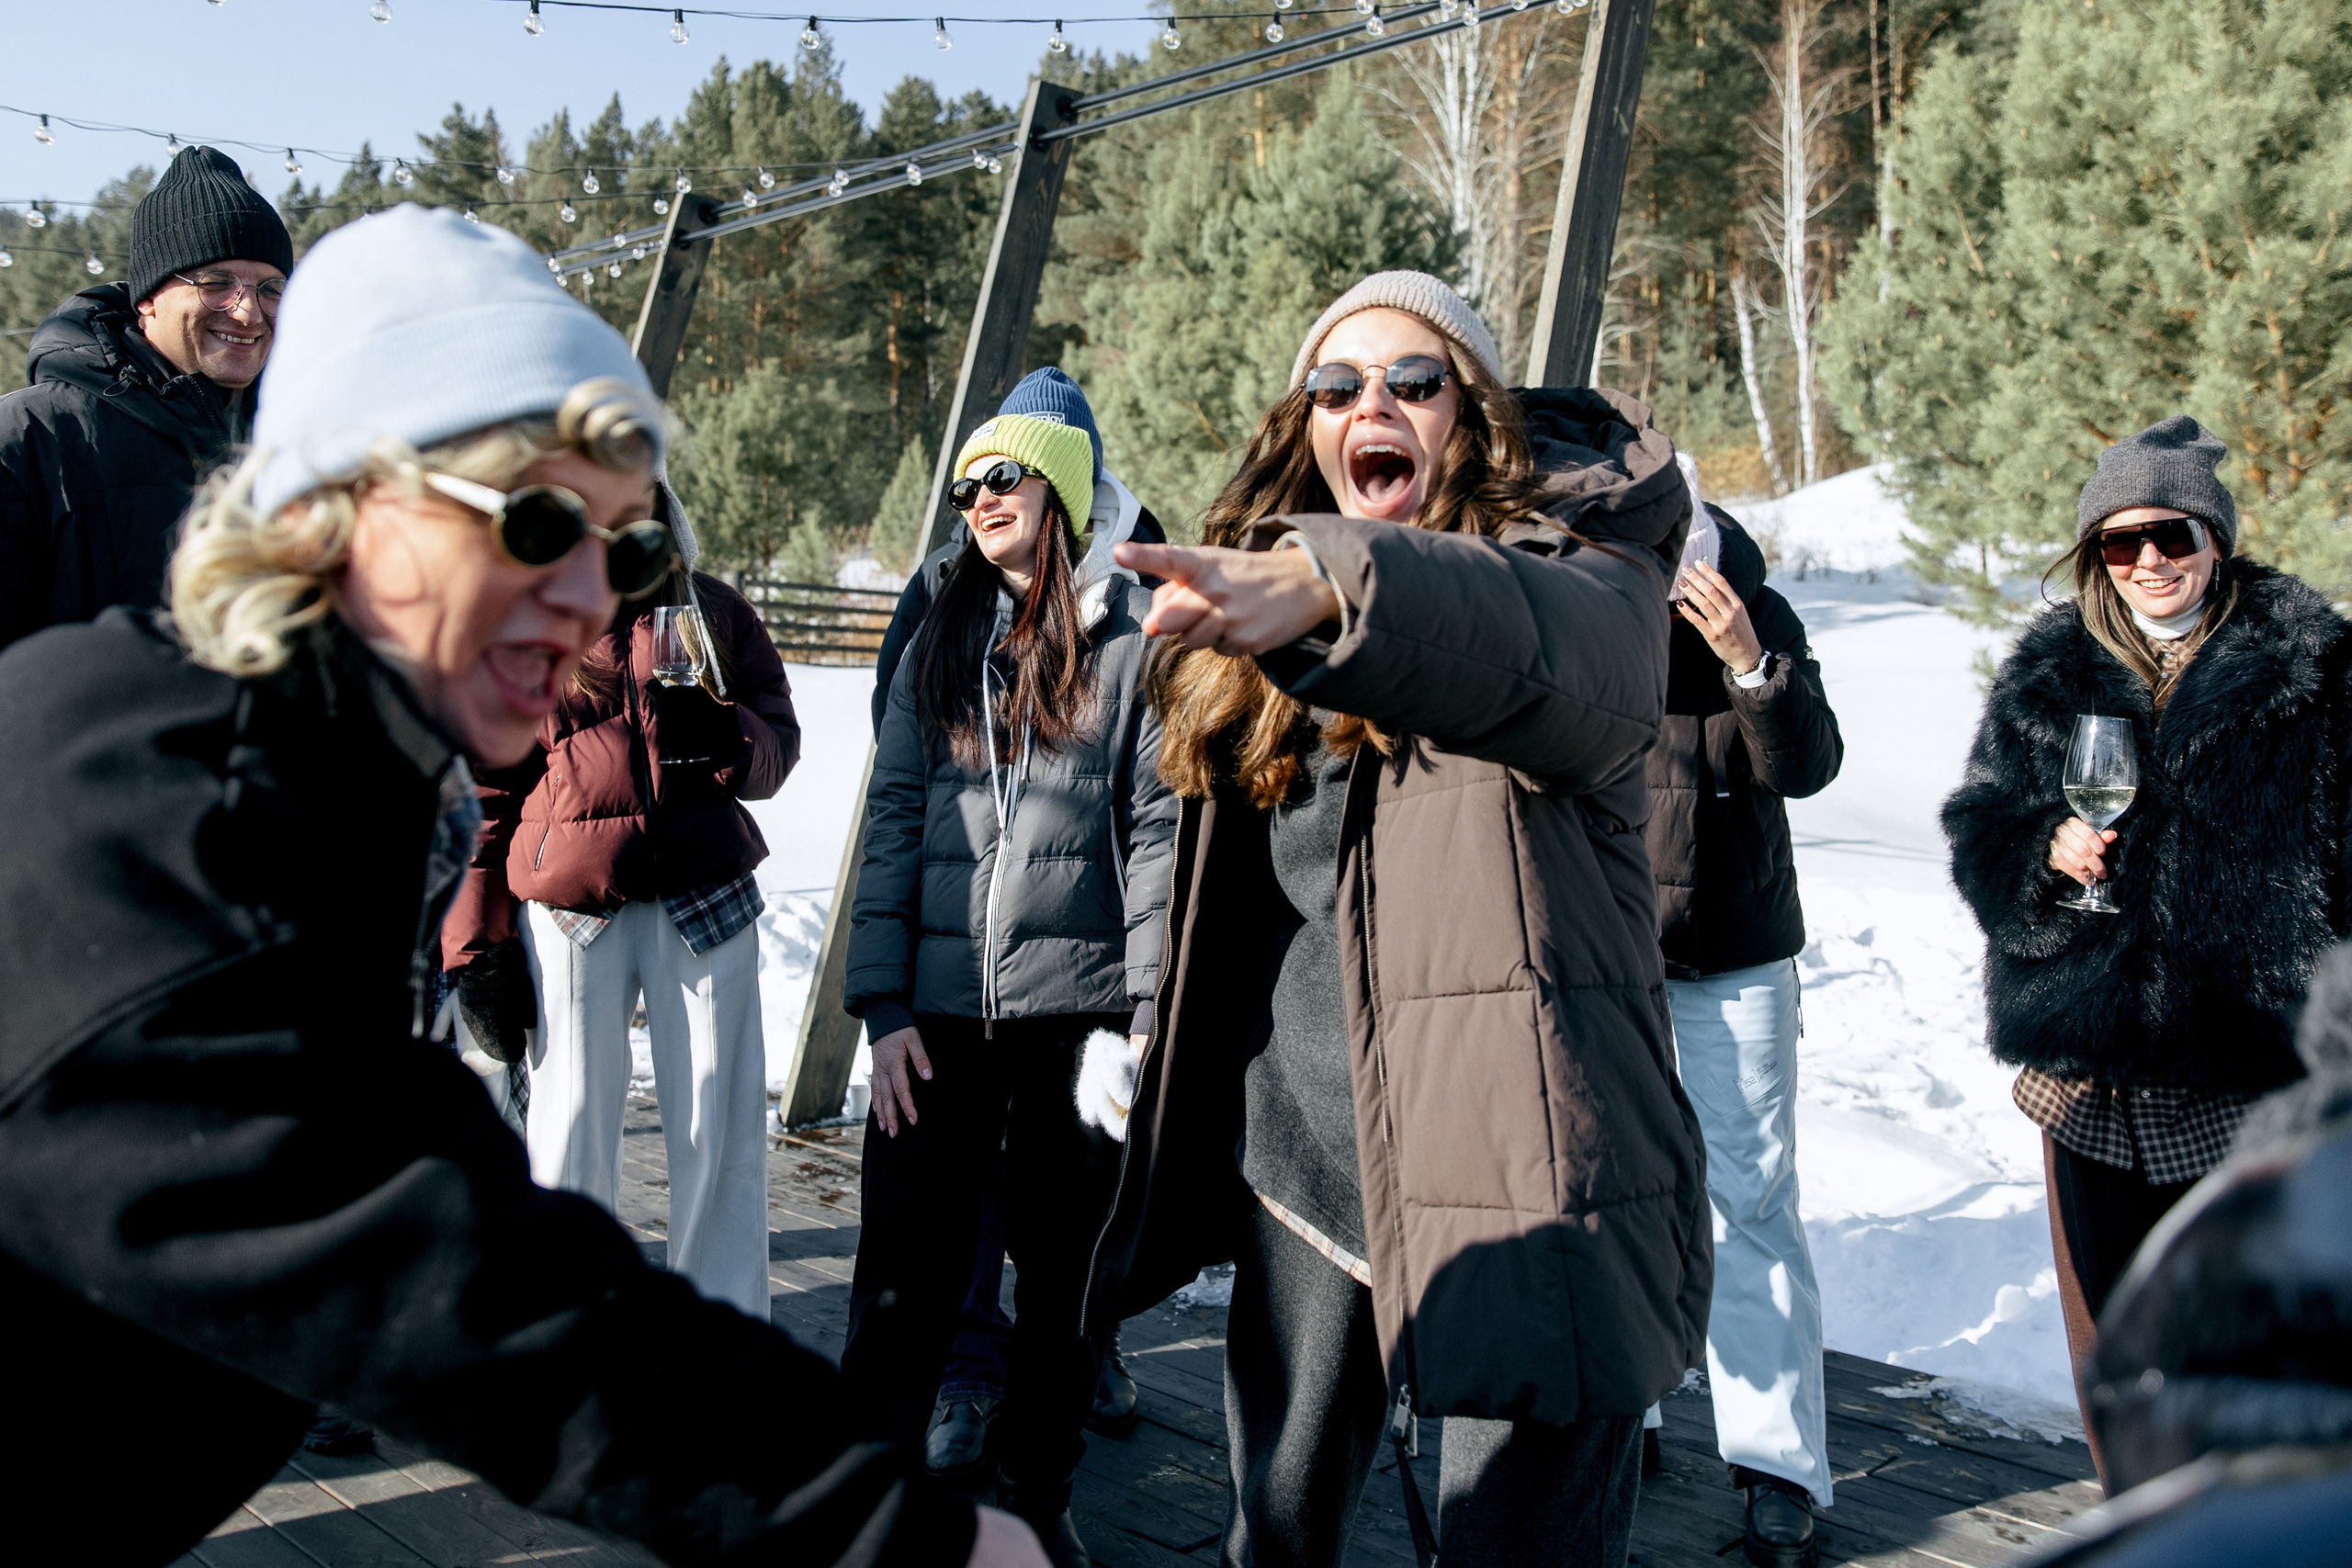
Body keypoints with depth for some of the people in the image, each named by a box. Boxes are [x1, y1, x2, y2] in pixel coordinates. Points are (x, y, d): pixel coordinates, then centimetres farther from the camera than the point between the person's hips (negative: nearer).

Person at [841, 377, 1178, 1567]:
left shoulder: (1137, 639, 2)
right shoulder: (939, 644, 13)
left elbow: (1161, 825, -3)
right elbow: (893, 819, 8)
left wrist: (1153, 1007, -10)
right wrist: (881, 1001, 0)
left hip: (1079, 1004, -2)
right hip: (938, 1009, 3)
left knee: (1062, 1267, 10)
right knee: (902, 1272, 4)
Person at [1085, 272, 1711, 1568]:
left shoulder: (1572, 551, -6)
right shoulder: (1258, 632, 13)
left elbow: (1555, 638, -31)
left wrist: (1331, 586, -48)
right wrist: (1159, 1063, 21)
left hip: (1521, 1176, -5)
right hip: (1301, 1167, 6)